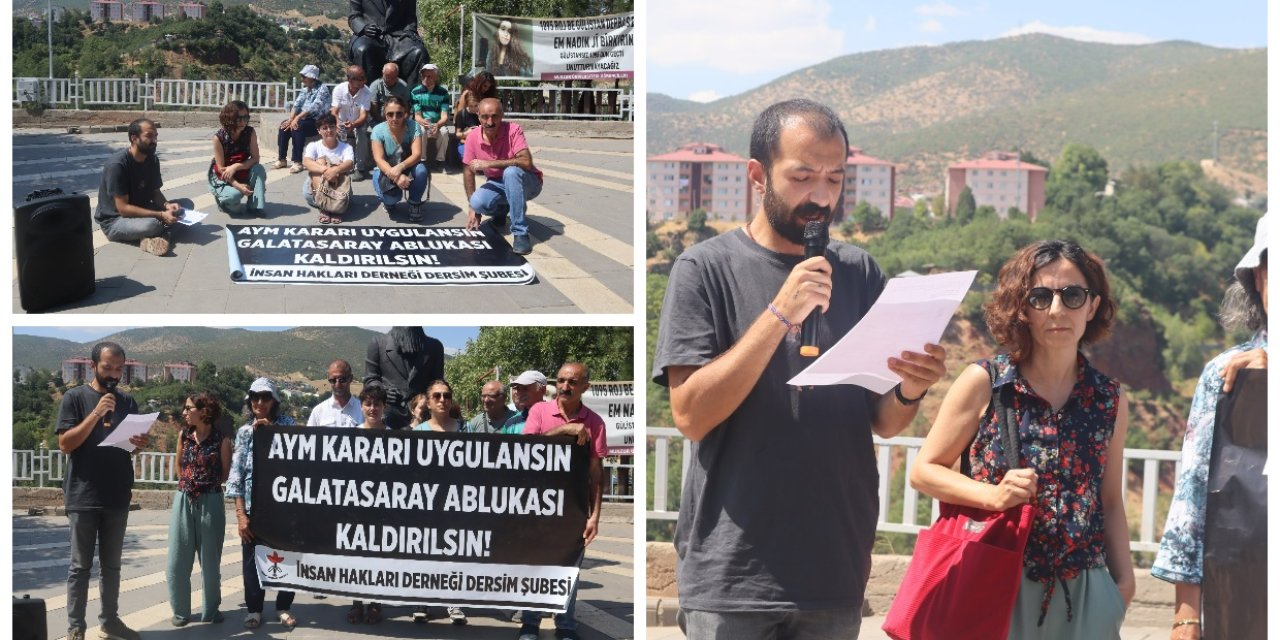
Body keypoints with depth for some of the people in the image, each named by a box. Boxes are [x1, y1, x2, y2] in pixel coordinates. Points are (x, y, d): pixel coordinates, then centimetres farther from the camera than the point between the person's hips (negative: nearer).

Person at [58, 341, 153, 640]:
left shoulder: (127, 402, 10)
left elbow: (136, 441, 17)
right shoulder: (75, 397, -3)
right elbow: (65, 444, -10)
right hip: (83, 496, -4)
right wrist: (96, 413, -19)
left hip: (118, 496, 4)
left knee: (112, 565, 11)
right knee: (81, 566, 0)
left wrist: (141, 444, -7)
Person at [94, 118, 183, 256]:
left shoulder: (153, 160, -2)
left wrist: (167, 205, -15)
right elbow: (123, 208, -26)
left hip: (141, 211, 8)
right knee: (152, 225, -38)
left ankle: (149, 238, -14)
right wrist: (161, 215, -30)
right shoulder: (117, 164, -24)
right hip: (114, 220, -8)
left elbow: (155, 193, 9)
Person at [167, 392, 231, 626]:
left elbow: (225, 474, 2)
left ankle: (211, 610, 20)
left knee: (210, 561, 6)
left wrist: (207, 483, 4)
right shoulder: (184, 435, 6)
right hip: (184, 501, 3)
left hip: (210, 502, -3)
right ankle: (180, 610, 16)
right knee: (177, 562, 3)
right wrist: (189, 483, 13)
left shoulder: (222, 440, -6)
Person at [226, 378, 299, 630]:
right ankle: (254, 609, 16)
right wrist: (241, 514, -4)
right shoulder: (244, 432, 7)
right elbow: (236, 474, 3)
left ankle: (283, 607, 16)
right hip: (253, 506, 1)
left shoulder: (287, 425, 5)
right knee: (252, 560, 3)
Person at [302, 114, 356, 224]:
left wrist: (335, 170, -43)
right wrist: (325, 169, -39)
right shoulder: (313, 146, 1)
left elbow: (350, 164, -20)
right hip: (315, 189, 0)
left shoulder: (346, 147, 1)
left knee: (339, 167, -24)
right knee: (320, 161, -23)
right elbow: (306, 162, -20)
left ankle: (337, 207, -35)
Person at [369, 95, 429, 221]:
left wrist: (400, 167, -44)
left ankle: (415, 204, -7)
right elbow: (379, 160, -24)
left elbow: (417, 154, -24)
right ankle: (389, 201, 9)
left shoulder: (413, 126, -16)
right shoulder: (378, 130, -16)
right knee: (392, 196, -32)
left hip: (408, 170, 1)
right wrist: (396, 177, -42)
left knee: (420, 170, -33)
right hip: (386, 172, -1)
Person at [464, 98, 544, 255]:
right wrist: (472, 208, -7)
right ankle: (502, 209, 13)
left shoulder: (513, 130, -23)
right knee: (478, 202, -27)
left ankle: (520, 233, -29)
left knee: (511, 172, -37)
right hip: (497, 184, 4)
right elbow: (468, 171, -2)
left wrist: (488, 163, -35)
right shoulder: (473, 137, -11)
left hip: (525, 183, -4)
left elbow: (526, 162, -36)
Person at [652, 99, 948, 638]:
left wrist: (909, 391, -15)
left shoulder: (859, 273, 6)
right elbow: (690, 415, -13)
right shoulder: (706, 268, -5)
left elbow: (883, 423, 7)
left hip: (837, 573, 4)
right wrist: (780, 314, -20)